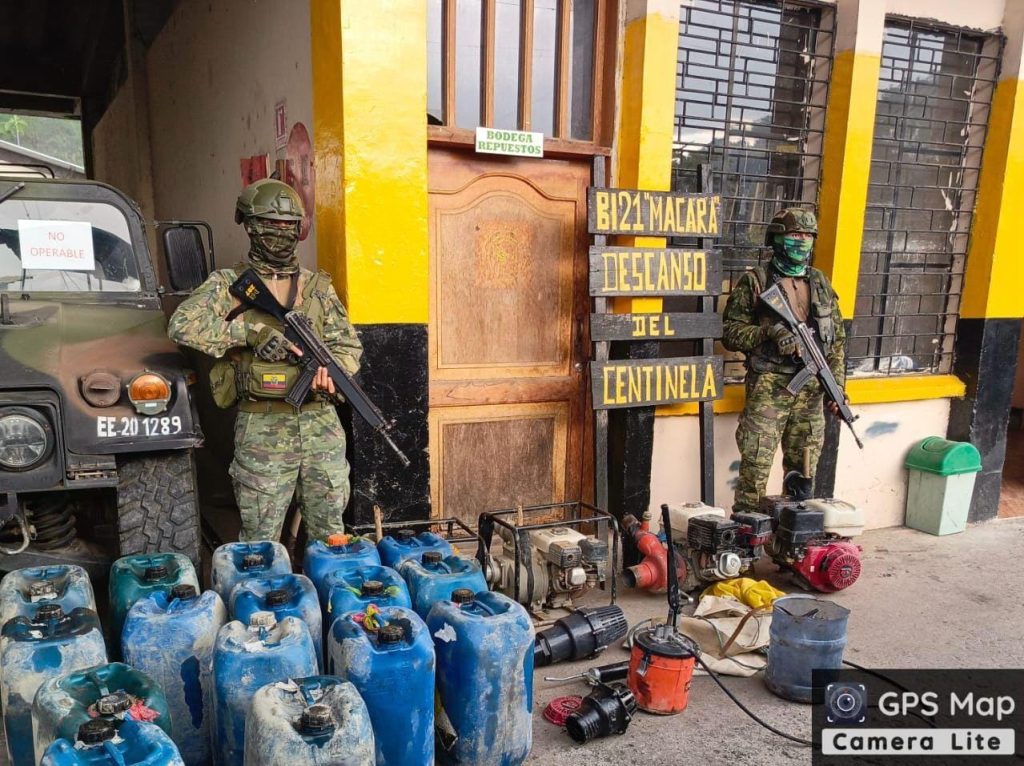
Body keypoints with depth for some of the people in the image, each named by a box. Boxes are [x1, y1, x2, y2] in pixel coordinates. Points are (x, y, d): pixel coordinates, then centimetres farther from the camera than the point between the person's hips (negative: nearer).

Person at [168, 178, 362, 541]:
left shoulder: (318, 286, 12)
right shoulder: (228, 284, 2)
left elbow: (348, 344, 10)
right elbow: (182, 325, -14)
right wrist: (251, 332, -18)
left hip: (322, 426, 3)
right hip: (263, 430, -3)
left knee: (330, 534, 13)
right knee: (260, 541, 7)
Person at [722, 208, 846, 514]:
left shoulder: (821, 283, 12)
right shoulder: (755, 282, -2)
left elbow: (837, 340, 14)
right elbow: (730, 332, -5)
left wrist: (837, 385, 6)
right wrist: (768, 331, -20)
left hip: (811, 389, 5)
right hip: (768, 388, -5)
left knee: (804, 470, 13)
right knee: (755, 467, -6)